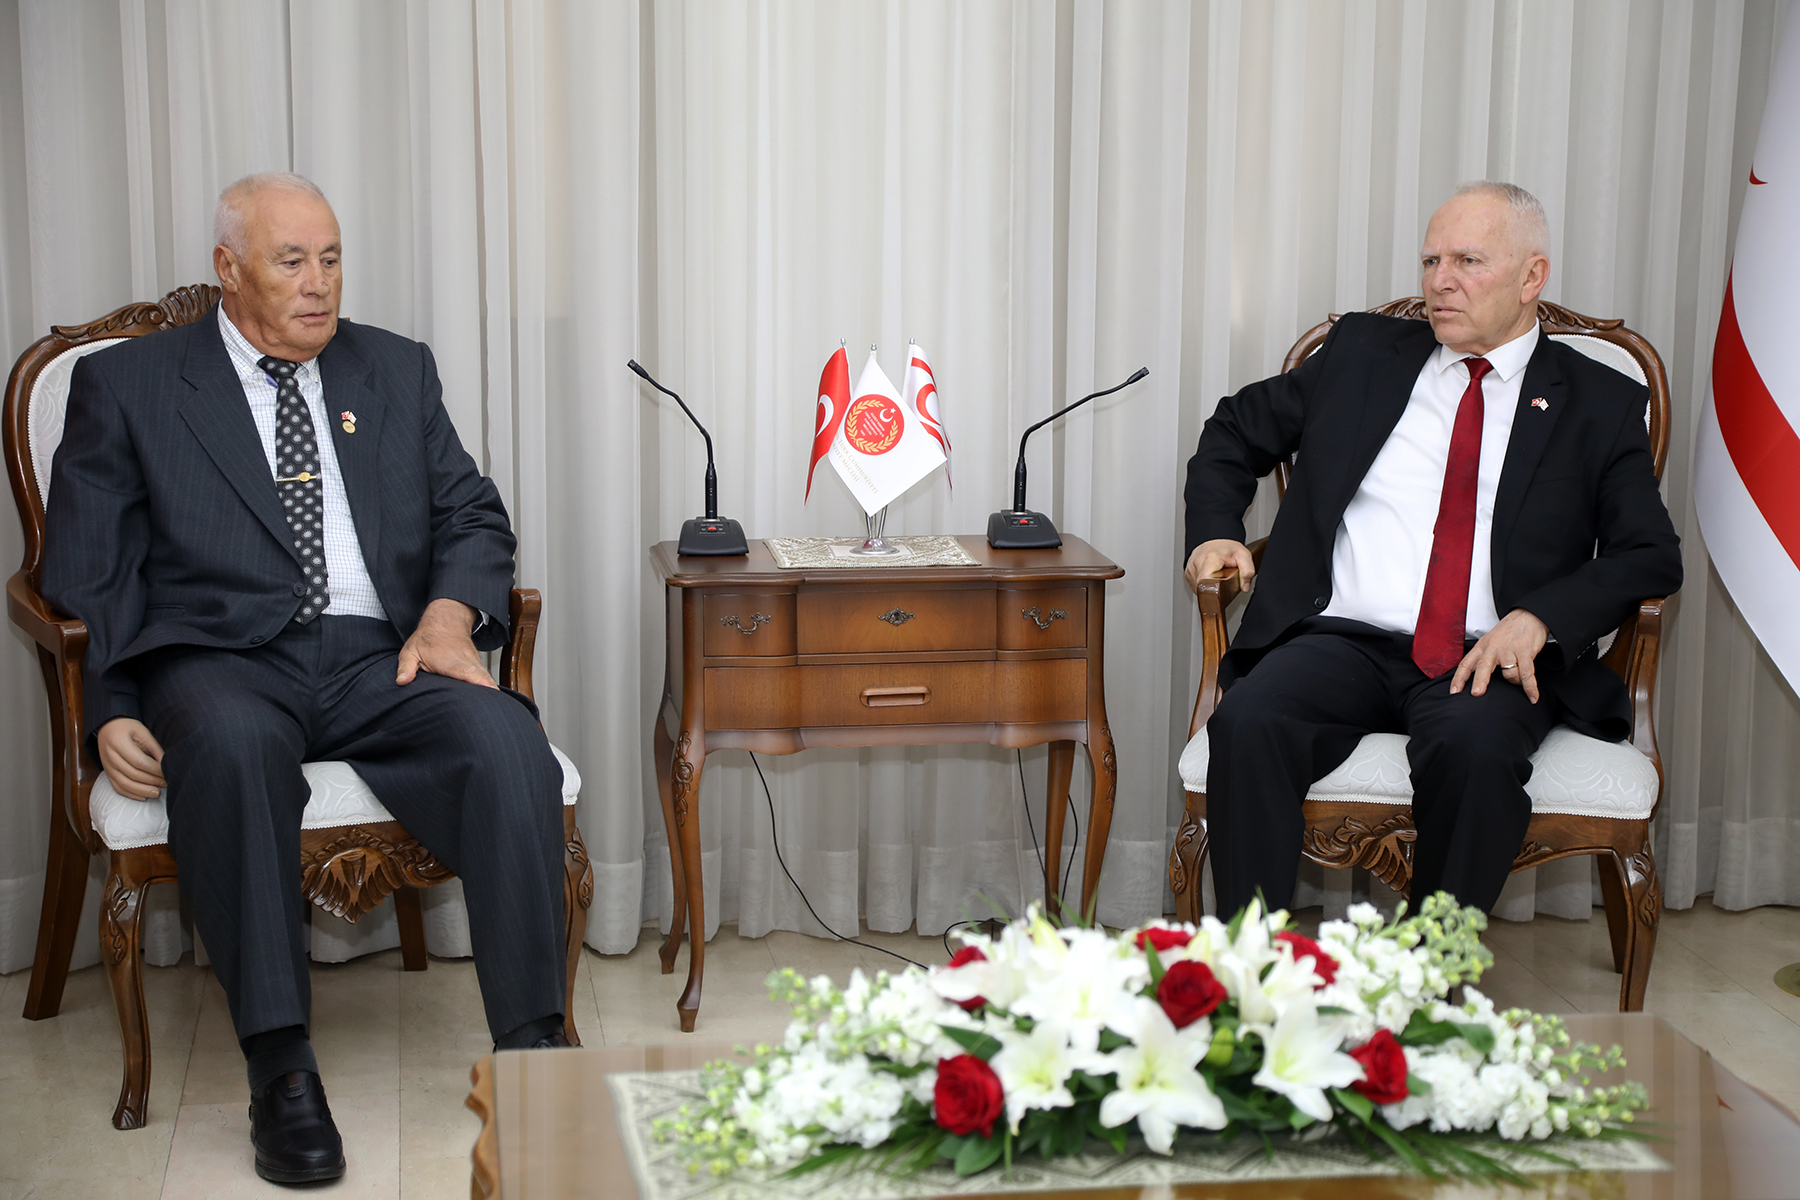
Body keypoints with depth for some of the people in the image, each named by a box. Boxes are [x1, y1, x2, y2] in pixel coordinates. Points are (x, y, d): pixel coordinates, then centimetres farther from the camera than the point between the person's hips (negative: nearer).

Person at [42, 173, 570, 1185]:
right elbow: (83, 576, 8)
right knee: (231, 743, -39)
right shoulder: (128, 385, 12)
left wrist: (450, 611, -5)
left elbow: (473, 516, 18)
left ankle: (533, 1051, -26)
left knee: (508, 742, -30)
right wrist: (108, 713, -9)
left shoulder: (398, 371, 21)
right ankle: (282, 1067, -32)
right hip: (223, 659, -2)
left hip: (383, 658, 3)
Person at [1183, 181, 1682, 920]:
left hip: (1488, 660, -2)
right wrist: (1215, 531, 9)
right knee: (1247, 724, -30)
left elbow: (1652, 555, 3)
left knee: (1476, 749, -36)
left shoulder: (1600, 404, 12)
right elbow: (1234, 431, 29)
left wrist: (1537, 618, -15)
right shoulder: (1361, 353, 18)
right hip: (1344, 640, 2)